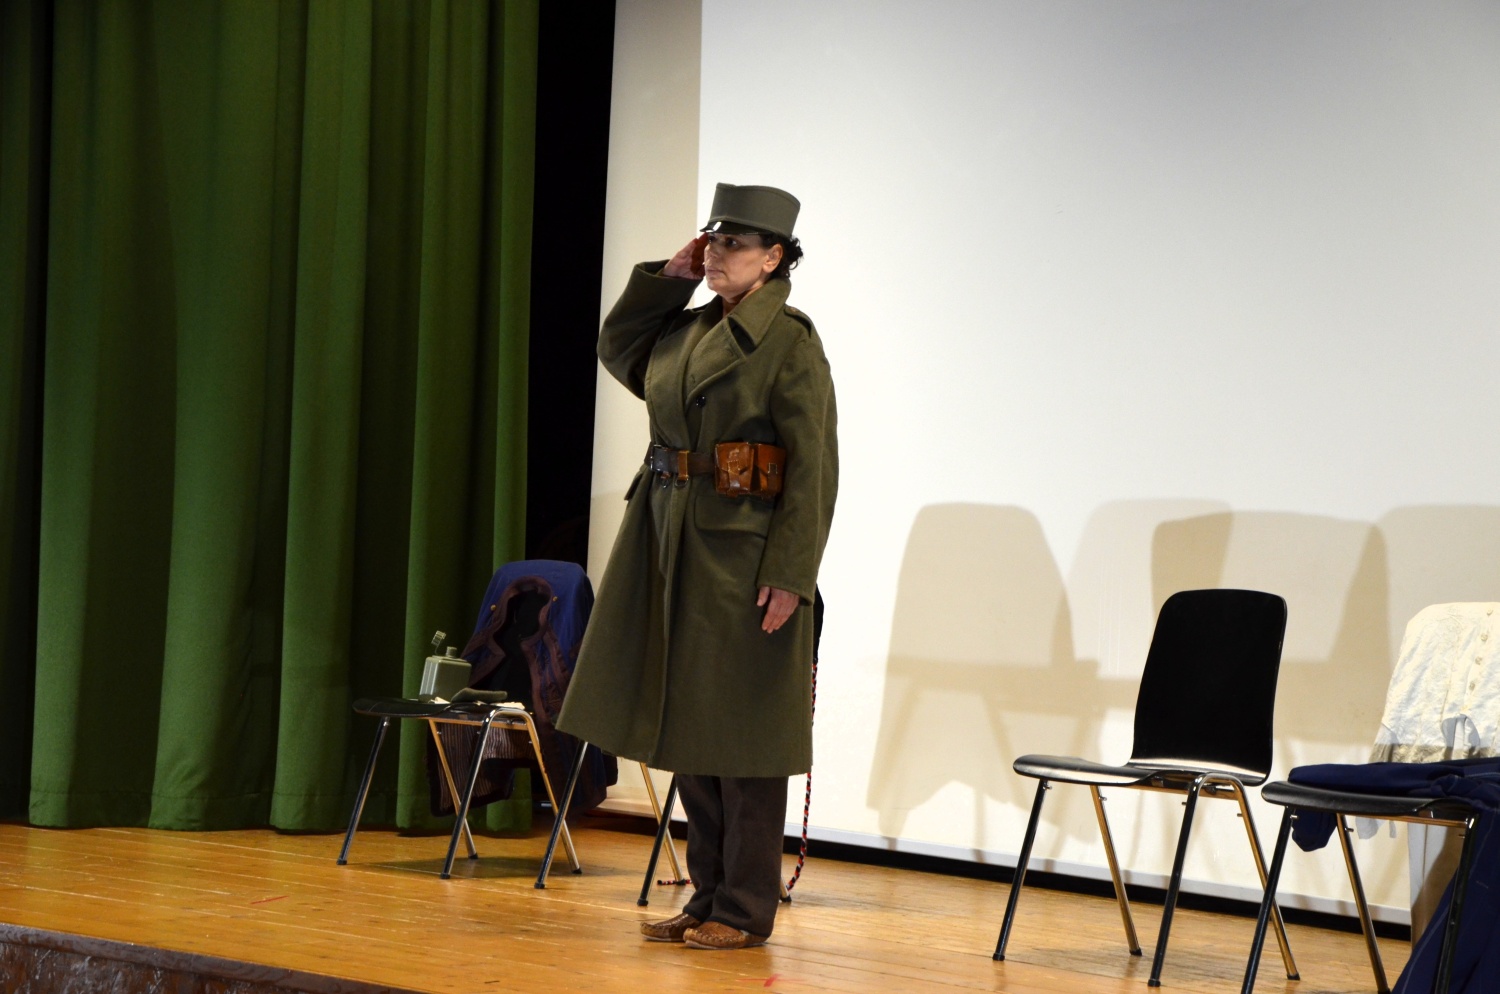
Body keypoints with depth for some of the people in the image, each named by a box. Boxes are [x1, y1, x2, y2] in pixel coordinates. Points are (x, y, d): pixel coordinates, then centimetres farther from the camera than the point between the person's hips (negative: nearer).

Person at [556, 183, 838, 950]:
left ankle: (746, 910, 8)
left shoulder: (788, 341, -10)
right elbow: (618, 351, 28)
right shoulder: (686, 330, 10)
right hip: (672, 548, 7)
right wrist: (669, 278, 13)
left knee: (740, 734, -1)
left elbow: (814, 467, -13)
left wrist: (790, 574, -19)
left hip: (743, 556, -7)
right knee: (686, 729, 11)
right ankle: (709, 896, 20)